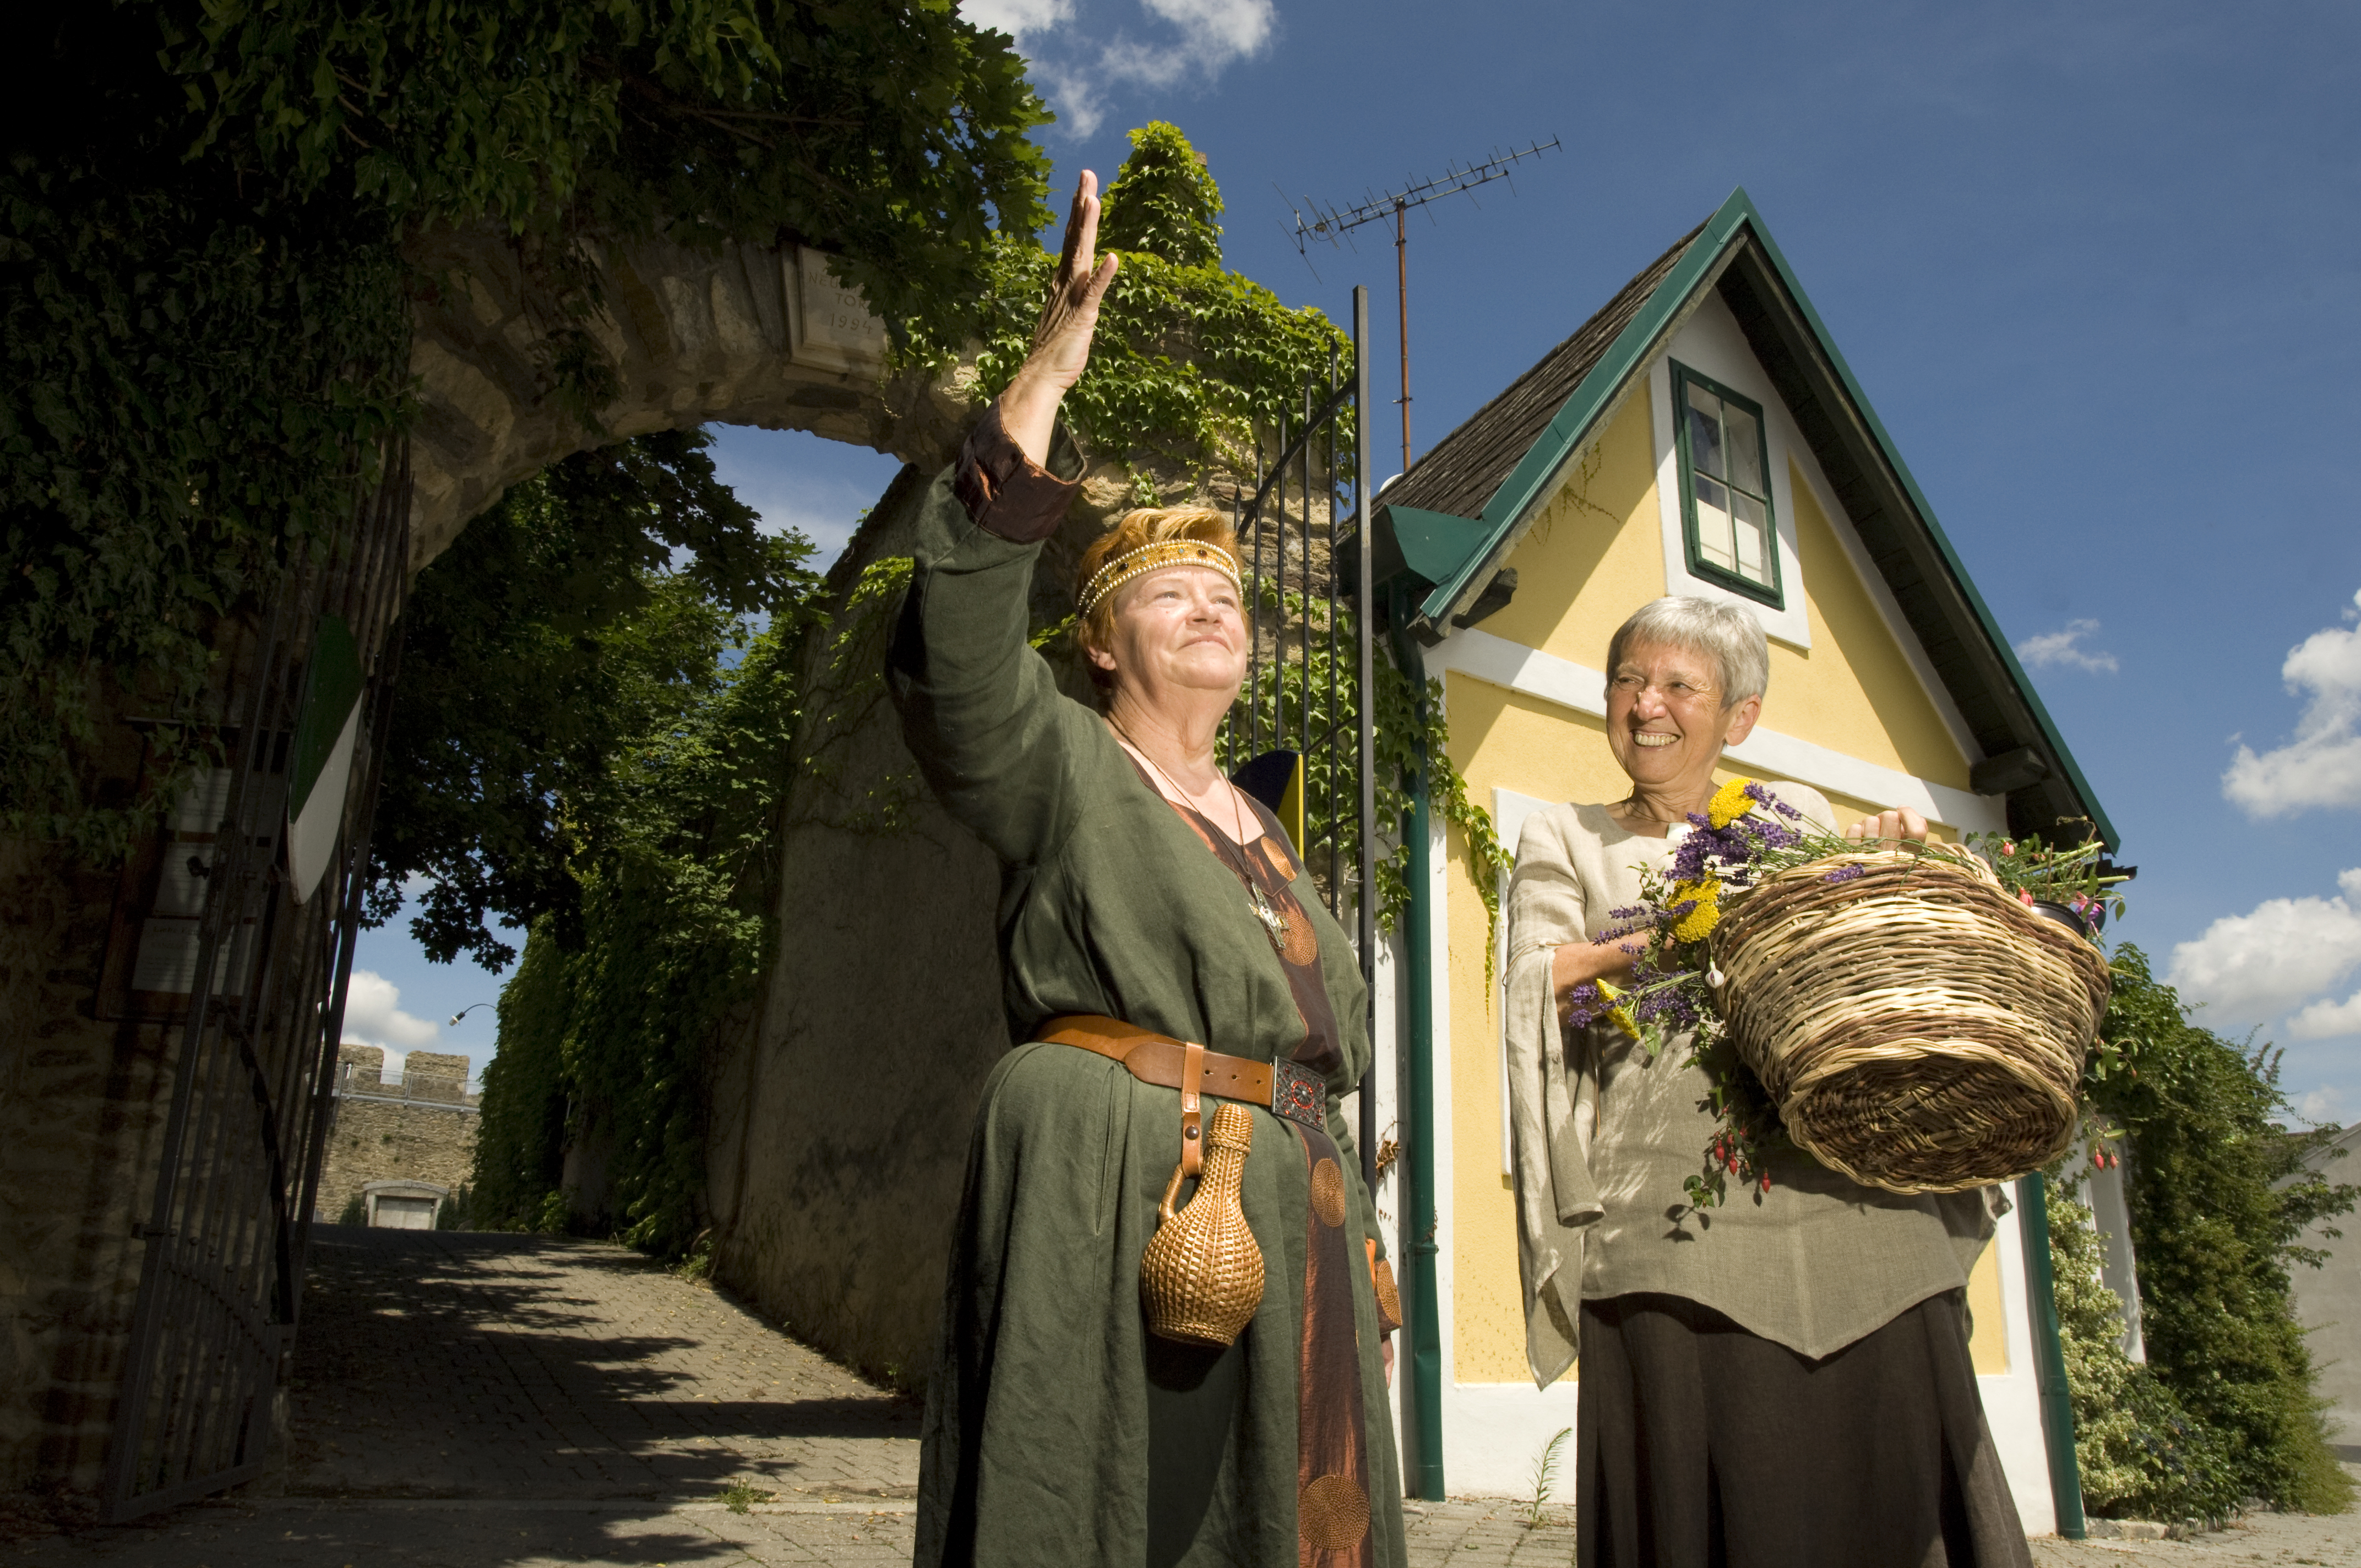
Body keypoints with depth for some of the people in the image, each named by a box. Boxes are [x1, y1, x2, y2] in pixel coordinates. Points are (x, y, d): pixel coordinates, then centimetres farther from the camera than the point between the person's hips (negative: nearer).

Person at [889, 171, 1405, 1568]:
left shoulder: (1265, 839, 22)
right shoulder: (1061, 770, 3)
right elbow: (961, 636, -19)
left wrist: (1364, 1268, 19)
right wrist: (1052, 368, -22)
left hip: (1285, 1211, 7)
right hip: (1114, 1200, -7)